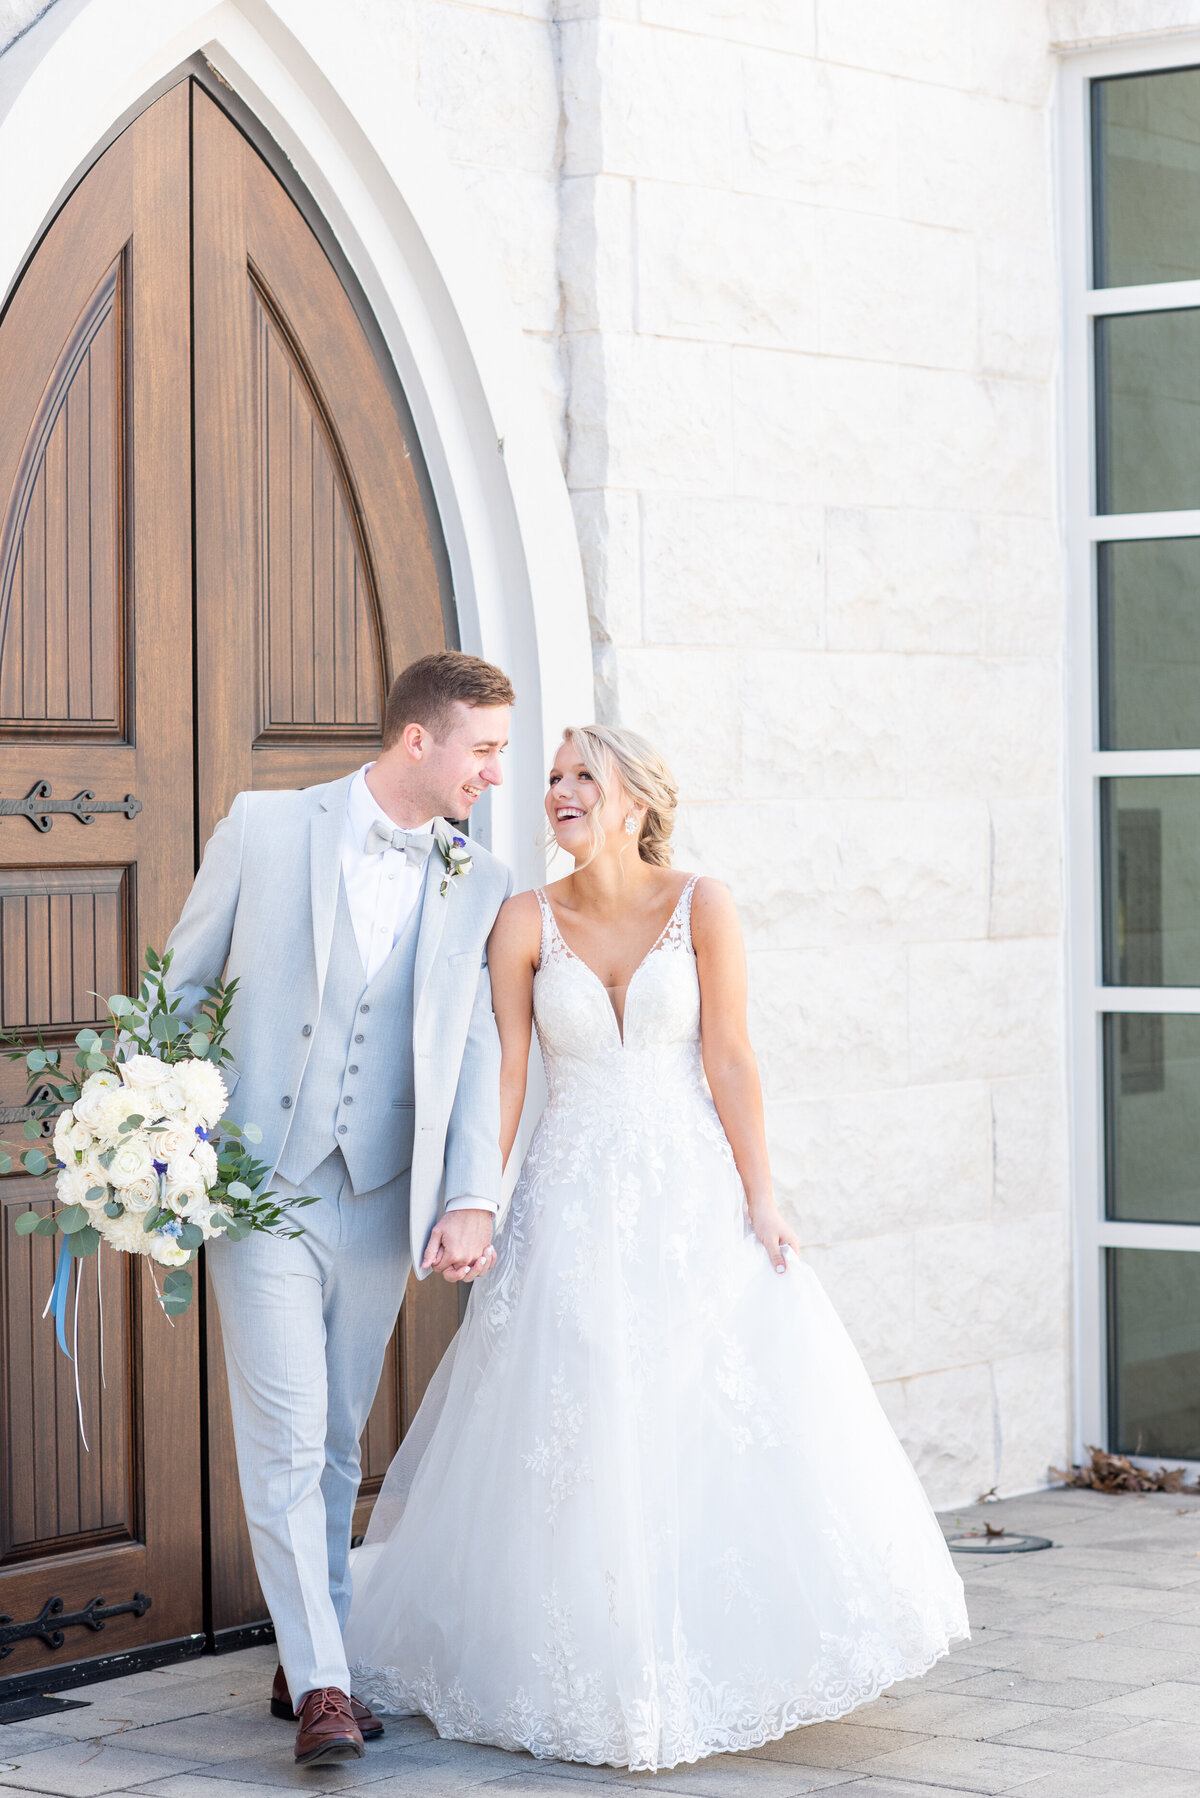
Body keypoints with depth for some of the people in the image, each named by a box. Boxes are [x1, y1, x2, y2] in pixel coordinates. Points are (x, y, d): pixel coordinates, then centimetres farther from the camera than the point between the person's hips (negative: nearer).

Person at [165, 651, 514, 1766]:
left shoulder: (479, 886, 6)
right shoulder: (264, 831, -3)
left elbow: (477, 1051, 4)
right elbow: (181, 984, 5)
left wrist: (472, 1200, -7)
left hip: (382, 1199, 3)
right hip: (261, 1183, -3)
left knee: (338, 1441, 12)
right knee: (286, 1437, -8)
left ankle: (308, 1662, 24)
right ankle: (321, 1685, -6)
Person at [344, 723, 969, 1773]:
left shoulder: (701, 908, -3)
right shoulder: (527, 923, 0)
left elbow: (729, 1062, -5)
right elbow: (505, 1074, -2)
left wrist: (760, 1201, -9)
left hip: (693, 1193, -1)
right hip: (574, 1202, 1)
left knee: (720, 1423, -1)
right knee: (576, 1438, -1)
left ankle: (720, 1661, 16)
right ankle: (595, 1673, 12)